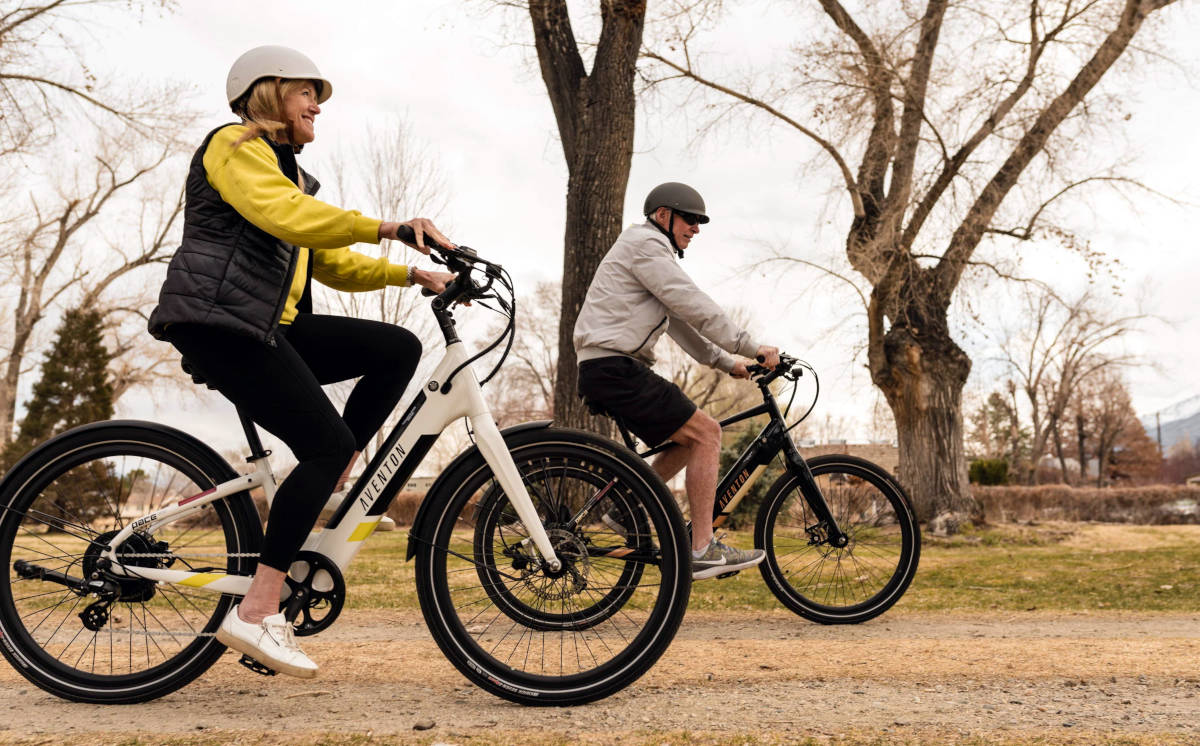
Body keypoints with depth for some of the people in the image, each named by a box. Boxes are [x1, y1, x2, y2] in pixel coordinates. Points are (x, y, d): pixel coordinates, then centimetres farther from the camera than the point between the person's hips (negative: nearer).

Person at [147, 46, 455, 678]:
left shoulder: (287, 171, 28)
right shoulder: (235, 145, -2)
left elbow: (334, 264, 24)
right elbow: (286, 216, -22)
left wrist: (411, 274, 12)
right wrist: (388, 227, -24)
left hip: (271, 327, 9)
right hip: (218, 322, -9)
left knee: (398, 349, -3)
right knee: (329, 443, -19)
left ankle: (328, 496, -3)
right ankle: (255, 613, -18)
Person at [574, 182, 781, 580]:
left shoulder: (651, 253, 27)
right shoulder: (645, 243, -6)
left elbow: (681, 322, 25)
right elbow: (695, 306, -14)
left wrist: (726, 361, 16)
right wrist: (751, 346, -11)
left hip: (609, 371, 10)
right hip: (615, 370, -10)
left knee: (693, 437, 14)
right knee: (705, 433, -11)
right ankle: (702, 550, -12)